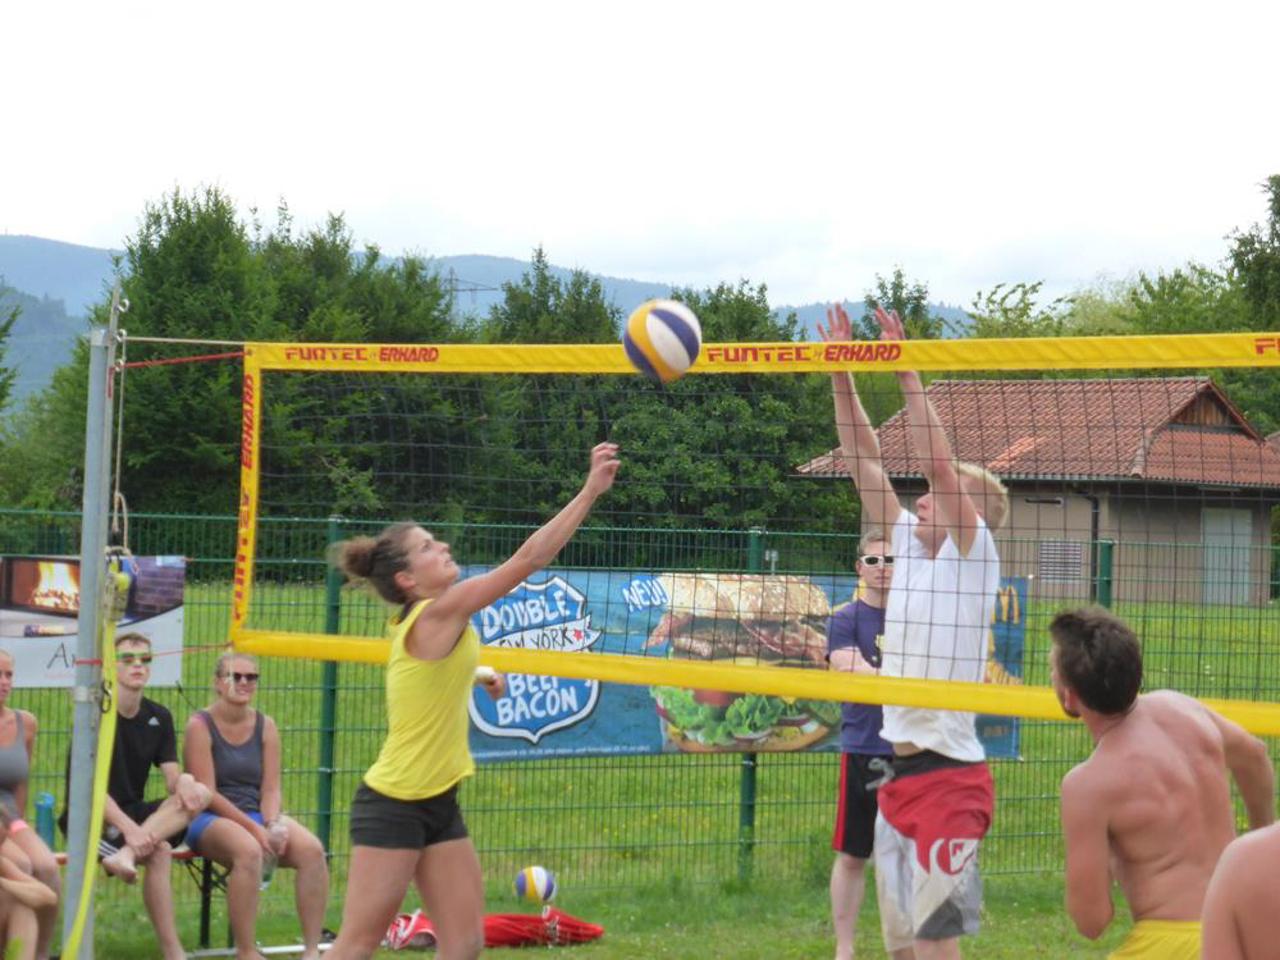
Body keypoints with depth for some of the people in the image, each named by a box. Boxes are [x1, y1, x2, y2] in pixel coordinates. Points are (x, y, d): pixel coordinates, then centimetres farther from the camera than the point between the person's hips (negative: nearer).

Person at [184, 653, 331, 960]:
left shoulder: (265, 726, 9)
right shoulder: (200, 725, -5)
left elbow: (271, 789, 5)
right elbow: (207, 793, -12)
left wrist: (273, 826, -16)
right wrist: (253, 828, -20)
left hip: (257, 816, 5)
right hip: (210, 819, -5)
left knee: (312, 849, -24)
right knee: (249, 850, -38)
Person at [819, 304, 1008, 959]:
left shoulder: (973, 553, -5)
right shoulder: (911, 543, 13)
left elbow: (938, 462, -17)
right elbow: (864, 462, 13)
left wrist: (907, 375, -16)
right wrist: (841, 375, 6)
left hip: (947, 774, -8)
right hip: (898, 770, 8)